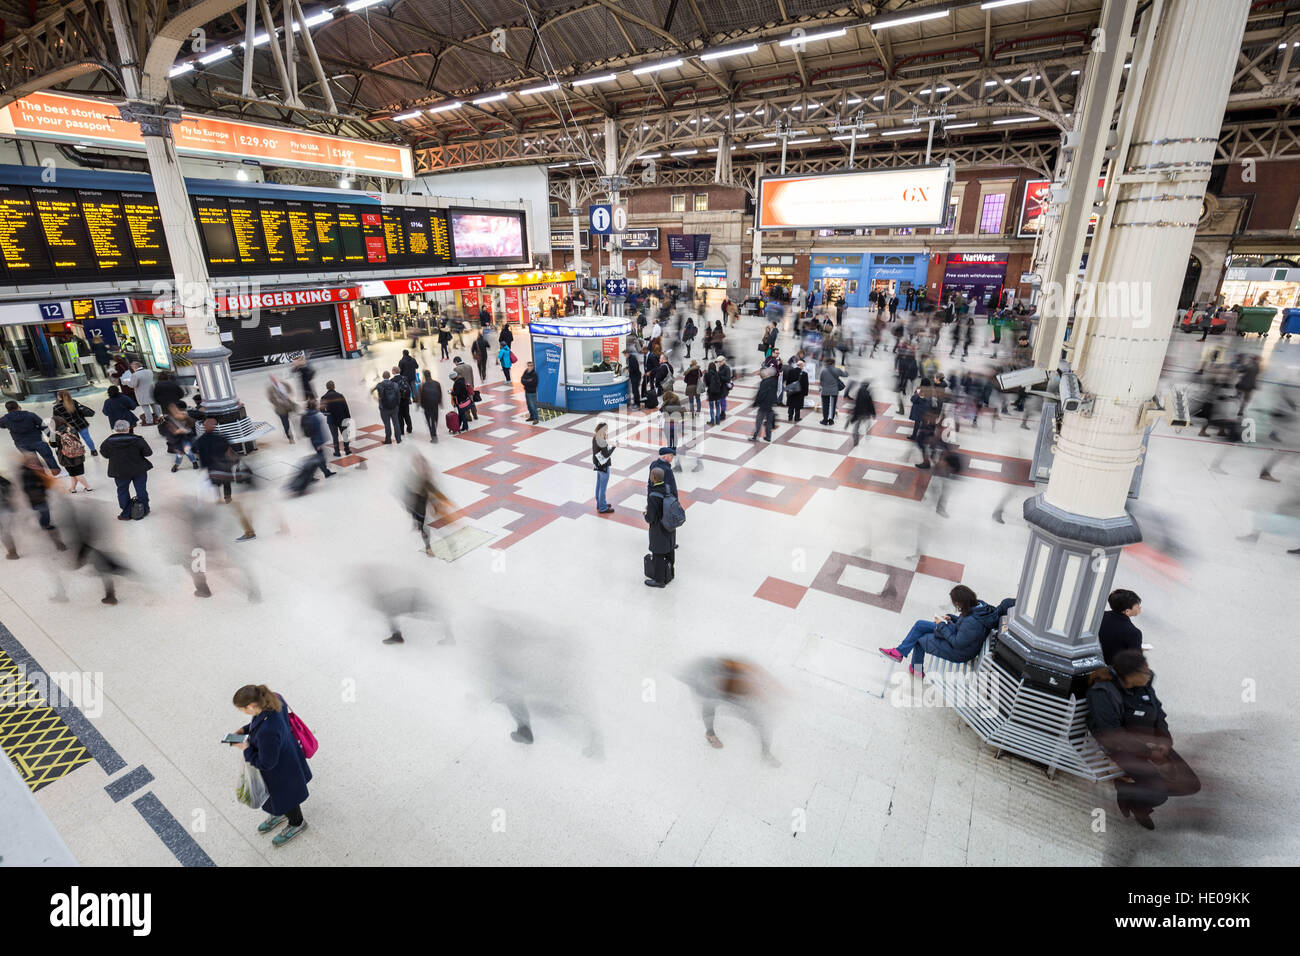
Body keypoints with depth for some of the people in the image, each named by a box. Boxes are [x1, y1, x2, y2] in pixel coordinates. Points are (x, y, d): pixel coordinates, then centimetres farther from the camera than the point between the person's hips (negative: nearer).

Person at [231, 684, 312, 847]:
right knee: (276, 793, 35)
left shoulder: (267, 731, -46)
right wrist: (245, 729, -5)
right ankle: (280, 814, 65)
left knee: (284, 798, 24)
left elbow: (266, 763, -27)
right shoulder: (274, 699, -23)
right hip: (285, 753, 7)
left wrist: (246, 749, -16)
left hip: (281, 771, -7)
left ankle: (297, 824, 53)